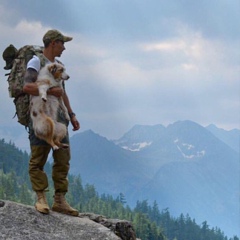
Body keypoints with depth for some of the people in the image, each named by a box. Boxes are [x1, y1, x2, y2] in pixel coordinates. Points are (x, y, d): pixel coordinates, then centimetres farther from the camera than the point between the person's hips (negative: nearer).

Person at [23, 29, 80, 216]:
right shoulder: (36, 62, -5)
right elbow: (27, 86, -21)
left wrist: (72, 115, 19)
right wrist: (51, 91, -20)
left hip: (59, 118, 8)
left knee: (63, 160, 3)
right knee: (38, 160, -4)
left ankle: (60, 200, 6)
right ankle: (41, 199, 1)